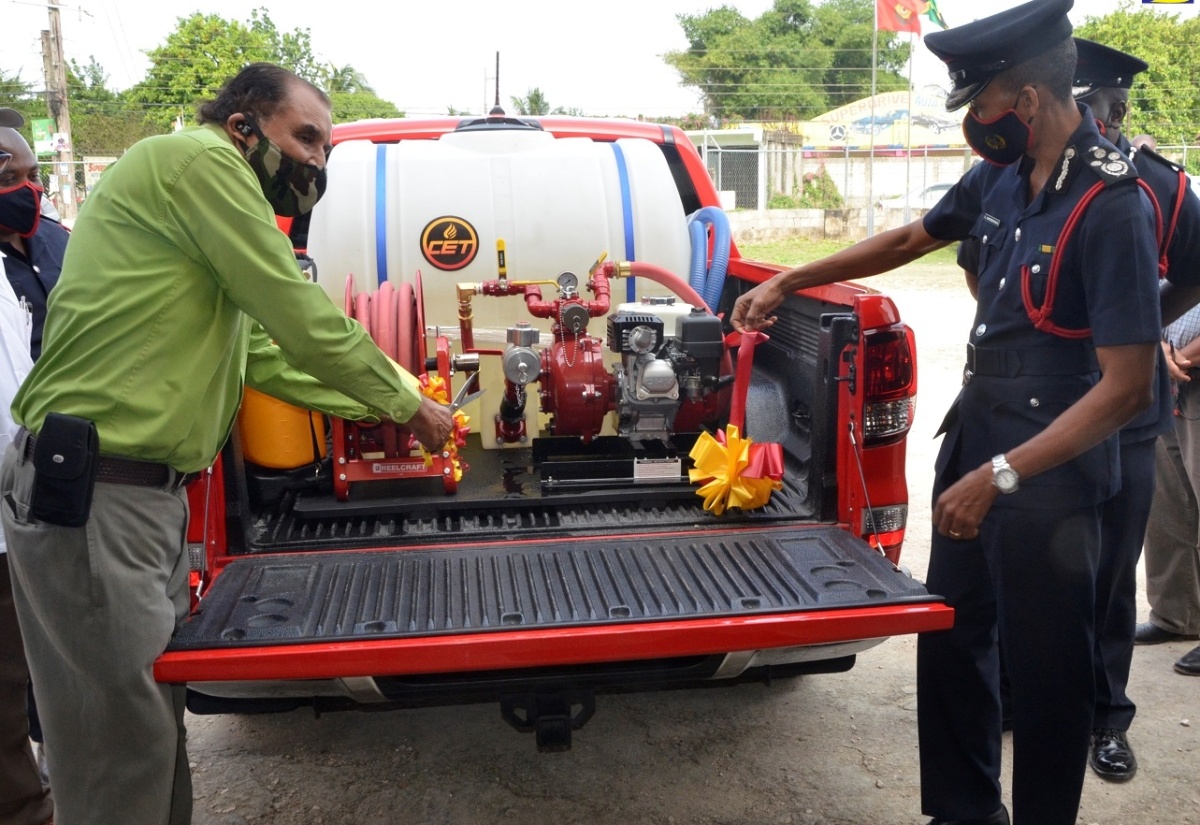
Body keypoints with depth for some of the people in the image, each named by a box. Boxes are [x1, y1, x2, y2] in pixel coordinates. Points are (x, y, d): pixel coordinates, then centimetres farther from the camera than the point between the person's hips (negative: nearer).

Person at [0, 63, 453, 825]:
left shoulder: (211, 207, 21)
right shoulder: (196, 159, -10)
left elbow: (266, 355, 20)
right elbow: (302, 319, -13)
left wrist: (381, 410, 19)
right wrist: (407, 403, 0)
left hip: (146, 492, 10)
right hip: (91, 495, -10)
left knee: (155, 724, 18)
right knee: (123, 742, -1)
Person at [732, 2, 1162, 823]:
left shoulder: (1113, 207, -20)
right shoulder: (1000, 176, 1)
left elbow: (1127, 387, -22)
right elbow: (908, 240, 19)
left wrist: (1001, 477, -25)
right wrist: (785, 283, 18)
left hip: (1049, 465, -8)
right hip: (975, 437, 8)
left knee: (1044, 665, 5)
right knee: (950, 640, 17)